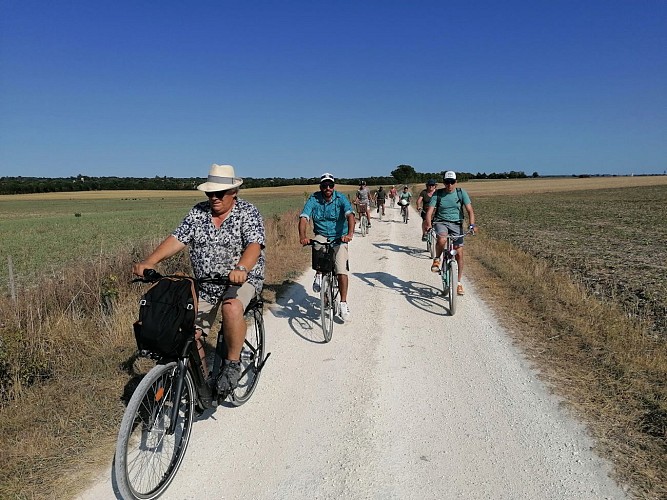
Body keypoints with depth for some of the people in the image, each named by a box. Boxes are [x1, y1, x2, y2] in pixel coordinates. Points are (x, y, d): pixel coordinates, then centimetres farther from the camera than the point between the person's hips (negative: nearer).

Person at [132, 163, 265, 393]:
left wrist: (241, 268, -45)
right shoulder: (198, 212, 4)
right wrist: (149, 262, -20)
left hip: (243, 279, -4)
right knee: (191, 334, -3)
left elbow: (254, 245, -25)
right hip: (204, 284, 5)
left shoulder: (248, 213, -9)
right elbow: (177, 239, -5)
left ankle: (233, 363, -13)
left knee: (232, 308, -35)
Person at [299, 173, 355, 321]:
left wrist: (350, 234, -47)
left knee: (342, 271, -12)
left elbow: (350, 215, -28)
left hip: (339, 237, -1)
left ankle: (343, 303, 3)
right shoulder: (313, 199, -9)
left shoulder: (341, 199, -12)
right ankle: (319, 275, -7)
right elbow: (303, 218, -20)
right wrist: (302, 236, -40)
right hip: (321, 235, 1)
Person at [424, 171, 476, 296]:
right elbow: (430, 211, -12)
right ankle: (437, 260, -5)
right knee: (442, 239, -36)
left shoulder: (461, 193, -3)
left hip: (456, 224, 1)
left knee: (459, 253, -4)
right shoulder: (438, 194, -5)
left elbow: (470, 210, -8)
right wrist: (428, 224, -31)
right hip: (441, 222, -1)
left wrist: (472, 225, -25)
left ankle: (458, 282, 10)